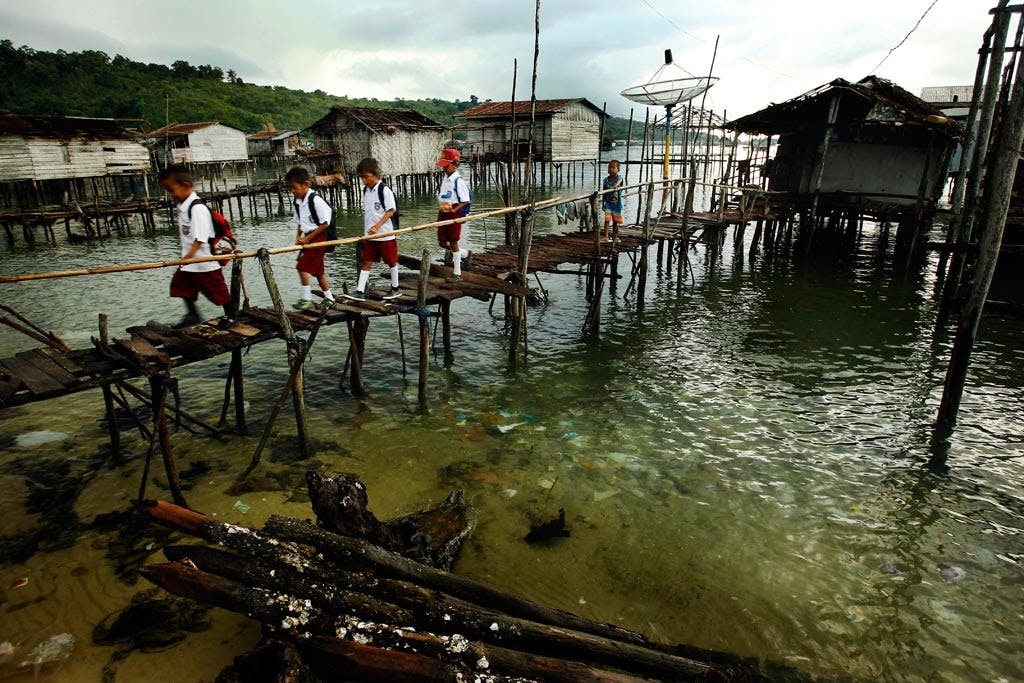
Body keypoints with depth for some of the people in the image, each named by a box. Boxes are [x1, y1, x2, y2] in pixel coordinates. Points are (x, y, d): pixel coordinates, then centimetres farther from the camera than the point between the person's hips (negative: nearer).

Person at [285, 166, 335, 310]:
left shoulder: (315, 200, -18)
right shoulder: (298, 201, 8)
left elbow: (325, 224, -18)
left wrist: (308, 238, -16)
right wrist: (298, 237, 0)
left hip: (318, 237, -9)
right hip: (308, 238, 9)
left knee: (302, 267, -13)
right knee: (317, 269, 15)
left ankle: (307, 299, -5)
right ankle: (329, 298, 25)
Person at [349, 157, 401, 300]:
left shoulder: (384, 190, -12)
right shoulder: (366, 190, 10)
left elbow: (390, 211, -17)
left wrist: (376, 226, -26)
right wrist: (366, 232, 18)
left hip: (385, 234, -7)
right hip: (370, 235, 7)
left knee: (391, 261, 7)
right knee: (366, 262, 4)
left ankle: (395, 289, 20)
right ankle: (360, 291, 4)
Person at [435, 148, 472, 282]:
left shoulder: (458, 181, -15)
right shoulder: (444, 178, 9)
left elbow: (465, 201, -15)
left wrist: (453, 210, -24)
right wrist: (442, 208, 7)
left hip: (454, 214, -8)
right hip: (442, 213, 8)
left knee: (453, 242, 0)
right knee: (442, 242, 9)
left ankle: (457, 273, 12)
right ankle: (466, 254, 32)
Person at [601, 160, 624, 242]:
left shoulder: (619, 178, -8)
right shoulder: (605, 180, -2)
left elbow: (619, 181, -33)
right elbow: (604, 193, 3)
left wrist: (616, 185, -57)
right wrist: (603, 204, 3)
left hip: (617, 204, 0)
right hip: (608, 203, 0)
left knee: (616, 220, 11)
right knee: (607, 219, -12)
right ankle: (606, 237, -13)